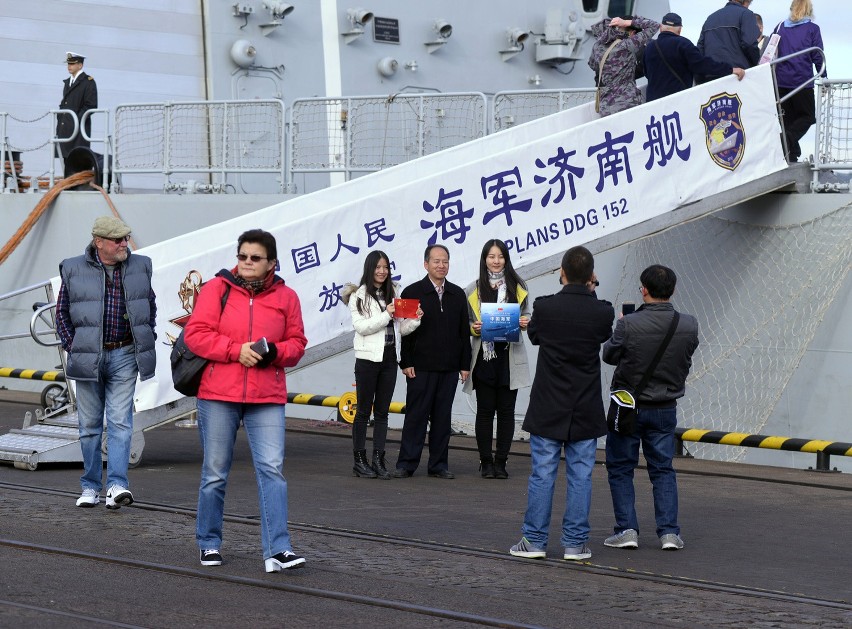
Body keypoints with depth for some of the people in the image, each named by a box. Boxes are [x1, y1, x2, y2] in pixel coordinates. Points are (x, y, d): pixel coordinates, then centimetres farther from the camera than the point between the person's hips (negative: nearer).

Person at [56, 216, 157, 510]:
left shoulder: (139, 267, 5)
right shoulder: (74, 270, 0)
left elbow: (151, 306, 18)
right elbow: (62, 312, 8)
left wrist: (146, 340, 11)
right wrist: (72, 346, -1)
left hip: (124, 356, 0)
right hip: (88, 357, 0)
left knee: (120, 422, -9)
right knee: (90, 425, 6)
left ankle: (117, 485, -14)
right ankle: (90, 487, 15)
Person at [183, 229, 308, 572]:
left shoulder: (285, 297, 7)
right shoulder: (216, 289, 1)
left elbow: (297, 343, 12)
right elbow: (195, 334, -6)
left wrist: (275, 352, -10)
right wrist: (236, 350, -15)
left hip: (267, 400, 1)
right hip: (218, 394, -1)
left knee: (272, 469, -9)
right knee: (215, 473, 8)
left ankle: (277, 550, -11)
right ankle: (208, 543, 23)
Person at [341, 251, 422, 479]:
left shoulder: (394, 293, 13)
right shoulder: (359, 295, -1)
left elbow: (401, 329, 14)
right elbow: (361, 327, -12)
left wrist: (415, 319, -5)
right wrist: (386, 315, -18)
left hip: (389, 358, 5)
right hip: (368, 358, -5)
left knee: (382, 411, 5)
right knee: (364, 410, 1)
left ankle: (379, 459, 7)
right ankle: (360, 460, 5)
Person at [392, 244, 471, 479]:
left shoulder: (457, 294, 12)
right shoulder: (412, 292, 1)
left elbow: (464, 332, 12)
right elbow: (404, 331, -3)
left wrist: (465, 364, 7)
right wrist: (406, 363, -9)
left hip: (449, 367, 4)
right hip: (421, 367, -3)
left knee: (442, 416, 6)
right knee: (416, 415, -1)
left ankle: (439, 464, 12)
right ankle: (406, 464, 5)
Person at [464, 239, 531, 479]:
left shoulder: (518, 287, 8)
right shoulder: (473, 290, 6)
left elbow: (527, 316, 13)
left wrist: (525, 323, -9)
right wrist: (474, 328, -11)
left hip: (510, 357, 1)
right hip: (483, 356, -1)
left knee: (506, 410, 2)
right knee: (485, 410, 1)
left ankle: (501, 461, 8)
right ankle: (486, 461, 8)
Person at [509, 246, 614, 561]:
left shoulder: (544, 307, -11)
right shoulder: (601, 312, -9)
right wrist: (590, 293, 13)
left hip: (548, 408, -1)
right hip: (586, 412, 1)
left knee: (542, 474, 5)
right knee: (580, 476, 6)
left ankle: (534, 540, 7)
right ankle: (575, 543, 8)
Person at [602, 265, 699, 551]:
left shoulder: (629, 325, -21)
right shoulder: (689, 325, -10)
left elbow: (609, 355, -4)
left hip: (628, 406, -3)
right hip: (665, 408, 3)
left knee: (620, 469, 10)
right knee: (663, 469, 13)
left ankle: (627, 529, 5)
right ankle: (669, 531, 6)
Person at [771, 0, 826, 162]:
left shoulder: (780, 27, 10)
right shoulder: (812, 29, 1)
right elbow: (818, 56, -3)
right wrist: (823, 78, 5)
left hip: (780, 80, 4)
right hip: (802, 80, -4)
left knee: (788, 117, 13)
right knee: (807, 116, 6)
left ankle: (792, 155, 5)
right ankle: (787, 139, -20)